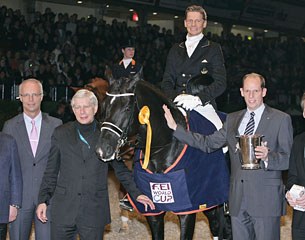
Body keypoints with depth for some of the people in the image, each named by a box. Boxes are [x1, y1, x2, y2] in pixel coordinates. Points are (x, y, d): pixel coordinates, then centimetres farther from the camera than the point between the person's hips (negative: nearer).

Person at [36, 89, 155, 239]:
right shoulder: (61, 134, 7)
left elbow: (120, 169, 10)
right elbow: (51, 171, 10)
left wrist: (136, 193, 1)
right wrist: (43, 199, 4)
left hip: (94, 212, -1)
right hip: (63, 210, 1)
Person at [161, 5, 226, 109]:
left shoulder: (214, 49, 7)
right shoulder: (175, 50, 18)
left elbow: (221, 83, -2)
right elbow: (167, 81, 14)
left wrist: (198, 98, -17)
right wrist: (176, 97, -7)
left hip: (203, 108, -2)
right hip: (178, 108, 2)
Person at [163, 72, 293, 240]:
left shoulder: (281, 119, -1)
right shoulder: (232, 119, 15)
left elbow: (289, 158, -4)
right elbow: (208, 143, 14)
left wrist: (268, 157, -24)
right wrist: (175, 127, 10)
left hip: (266, 199, -5)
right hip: (238, 199, 5)